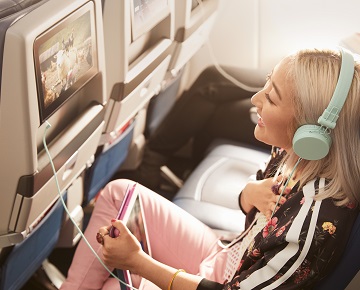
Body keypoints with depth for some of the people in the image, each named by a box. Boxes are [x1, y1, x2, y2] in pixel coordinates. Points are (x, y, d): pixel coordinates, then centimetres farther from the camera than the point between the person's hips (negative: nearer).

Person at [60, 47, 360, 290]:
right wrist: (250, 193, -16)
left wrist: (136, 260, -22)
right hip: (225, 258, 8)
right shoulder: (290, 153, -12)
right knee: (119, 191, 2)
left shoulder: (317, 224, -35)